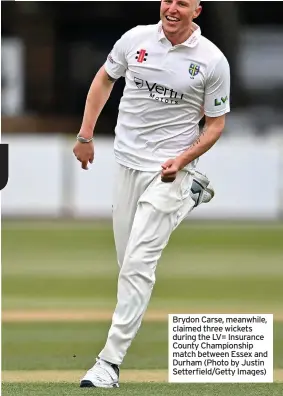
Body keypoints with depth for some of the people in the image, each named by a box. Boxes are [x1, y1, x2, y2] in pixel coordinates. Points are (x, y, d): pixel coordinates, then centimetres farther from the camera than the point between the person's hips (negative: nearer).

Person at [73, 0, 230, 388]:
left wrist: (184, 159, -17)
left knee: (138, 263, -12)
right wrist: (85, 135, 10)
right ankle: (188, 195, 42)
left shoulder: (213, 61, -10)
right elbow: (104, 79, 16)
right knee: (127, 256, 15)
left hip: (169, 167, -5)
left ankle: (111, 360, -10)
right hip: (127, 162, 5)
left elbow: (216, 123, -2)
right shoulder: (135, 39, -1)